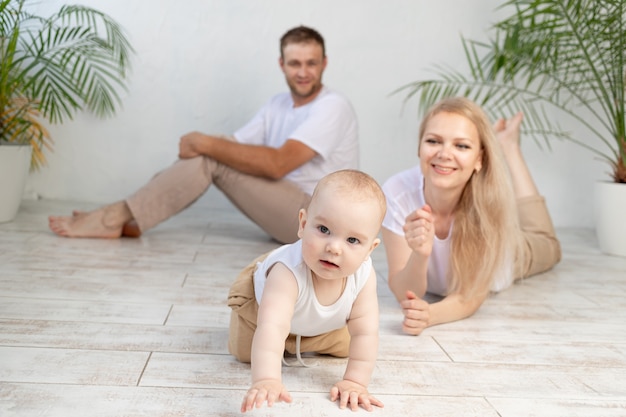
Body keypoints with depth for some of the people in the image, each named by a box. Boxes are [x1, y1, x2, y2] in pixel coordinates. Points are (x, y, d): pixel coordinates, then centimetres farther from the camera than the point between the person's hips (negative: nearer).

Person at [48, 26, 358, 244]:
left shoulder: (332, 107, -15)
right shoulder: (278, 105, 12)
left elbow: (276, 164, -26)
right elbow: (236, 146, 5)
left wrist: (205, 143, -22)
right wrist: (203, 144, -17)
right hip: (288, 210, 7)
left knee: (212, 159, -19)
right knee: (211, 155, -4)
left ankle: (117, 217, -14)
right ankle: (130, 218, -6)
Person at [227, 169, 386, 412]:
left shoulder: (364, 276, -39)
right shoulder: (288, 270, -51)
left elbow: (364, 333, -33)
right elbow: (272, 328, -62)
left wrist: (354, 382, -38)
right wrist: (266, 380, -74)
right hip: (260, 293, -3)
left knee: (343, 347, 18)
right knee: (244, 352, 3)